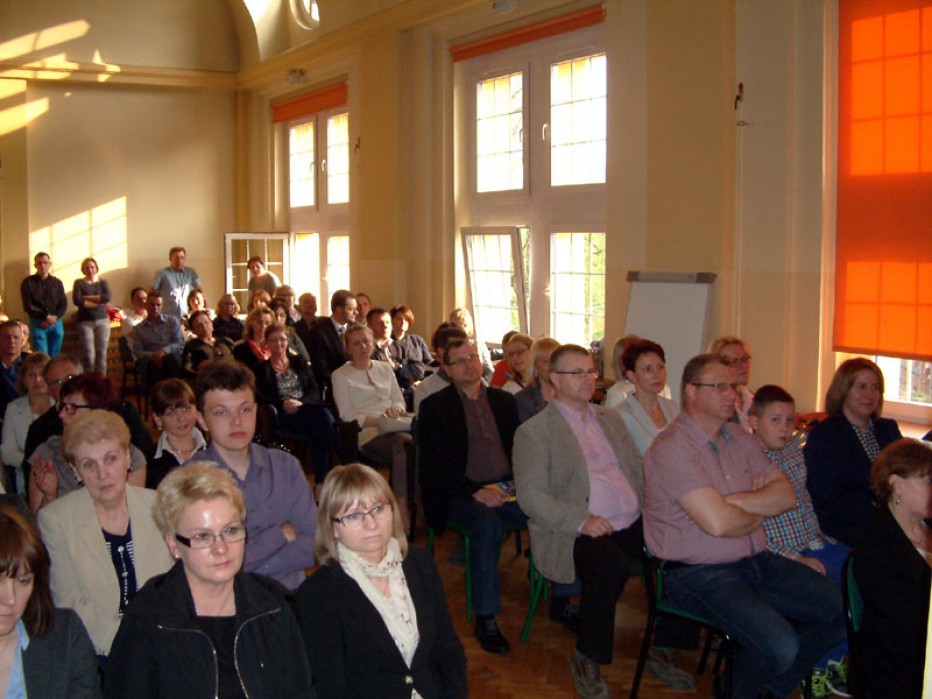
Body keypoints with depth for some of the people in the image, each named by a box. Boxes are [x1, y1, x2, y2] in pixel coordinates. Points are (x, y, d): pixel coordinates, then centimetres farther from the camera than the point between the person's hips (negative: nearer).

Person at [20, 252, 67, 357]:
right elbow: (28, 306, -5)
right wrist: (46, 316, -14)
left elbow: (64, 304, 6)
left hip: (56, 323, 3)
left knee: (54, 356, 5)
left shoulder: (57, 282, 11)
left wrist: (54, 318, -11)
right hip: (38, 323, -3)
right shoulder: (28, 282, 1)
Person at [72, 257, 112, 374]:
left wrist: (87, 297, -9)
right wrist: (98, 302, -9)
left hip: (102, 321, 2)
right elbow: (77, 301, -12)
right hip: (85, 322, -2)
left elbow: (107, 297, -8)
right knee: (89, 356, -9)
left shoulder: (103, 282, 10)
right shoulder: (79, 283, 4)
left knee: (102, 353, 1)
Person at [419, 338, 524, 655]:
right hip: (460, 495, -4)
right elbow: (435, 465, -7)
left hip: (505, 488, 4)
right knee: (487, 521, -37)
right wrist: (474, 492, -20)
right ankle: (485, 618, -29)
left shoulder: (503, 400, 17)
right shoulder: (434, 407, 3)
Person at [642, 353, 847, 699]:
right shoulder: (672, 448, -16)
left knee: (846, 610, 2)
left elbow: (785, 495, 4)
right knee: (779, 645, -27)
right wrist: (759, 511, -3)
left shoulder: (737, 436, 11)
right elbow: (718, 522, -24)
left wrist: (735, 501, -13)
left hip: (757, 561, 9)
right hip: (700, 574, -9)